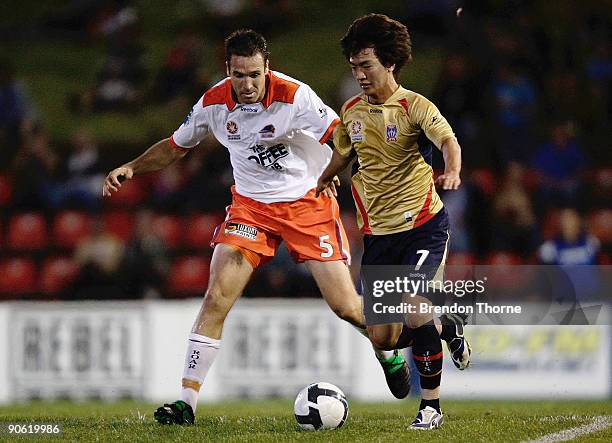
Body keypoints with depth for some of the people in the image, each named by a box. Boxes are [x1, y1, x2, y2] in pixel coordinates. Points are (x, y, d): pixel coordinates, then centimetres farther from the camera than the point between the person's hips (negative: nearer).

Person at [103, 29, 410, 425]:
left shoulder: (293, 96, -21)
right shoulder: (214, 103, -7)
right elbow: (176, 146, 9)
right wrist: (131, 168, -1)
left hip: (308, 202, -3)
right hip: (251, 205, 3)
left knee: (345, 306, -4)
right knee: (217, 298, -14)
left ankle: (389, 351, 30)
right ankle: (186, 401, -11)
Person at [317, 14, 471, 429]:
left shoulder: (414, 106, -10)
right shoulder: (351, 111, 6)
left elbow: (447, 139, -29)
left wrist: (452, 171, -49)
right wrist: (322, 183, 42)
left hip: (423, 224, -5)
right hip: (378, 232, 5)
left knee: (413, 308, -23)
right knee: (382, 337, -1)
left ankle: (431, 406, -6)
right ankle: (449, 329, 30)